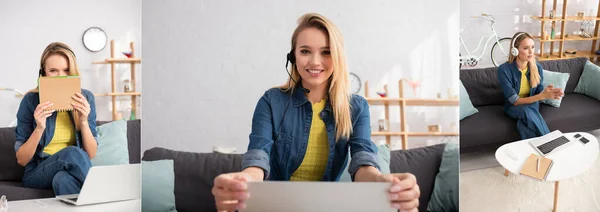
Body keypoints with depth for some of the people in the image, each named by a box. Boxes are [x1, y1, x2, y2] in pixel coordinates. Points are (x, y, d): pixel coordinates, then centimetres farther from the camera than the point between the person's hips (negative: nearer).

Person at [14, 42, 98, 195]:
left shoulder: (85, 98, -1)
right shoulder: (31, 100, -6)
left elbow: (91, 155, -1)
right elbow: (21, 160, -4)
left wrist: (84, 122, -17)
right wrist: (39, 128, -20)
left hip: (71, 171, 1)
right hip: (37, 173, 0)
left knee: (62, 179, -36)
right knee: (72, 153, -32)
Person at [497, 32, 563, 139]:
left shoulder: (537, 67, -7)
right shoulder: (504, 70, -22)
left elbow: (539, 93, -2)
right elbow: (515, 101, -23)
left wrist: (548, 93, -27)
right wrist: (542, 96, -33)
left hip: (532, 105, 3)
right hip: (513, 108, -2)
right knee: (526, 111, -37)